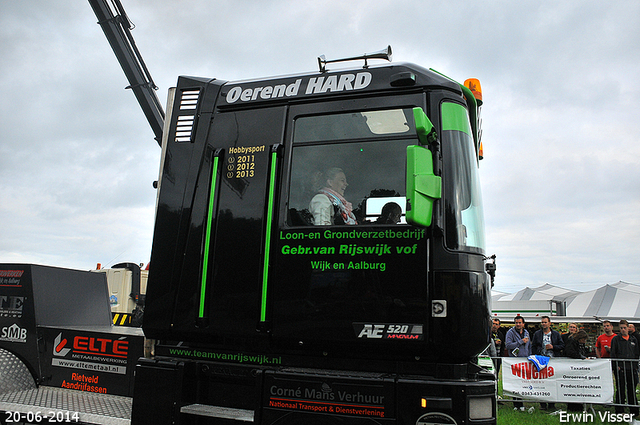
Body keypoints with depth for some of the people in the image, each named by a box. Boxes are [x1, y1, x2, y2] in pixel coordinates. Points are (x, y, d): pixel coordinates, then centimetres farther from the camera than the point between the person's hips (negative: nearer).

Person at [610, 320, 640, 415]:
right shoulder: (615, 339, 0)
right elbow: (613, 354, -2)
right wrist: (616, 366, -9)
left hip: (632, 368, 4)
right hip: (620, 368, -3)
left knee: (632, 389, 8)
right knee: (620, 390, 0)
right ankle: (619, 410, 6)